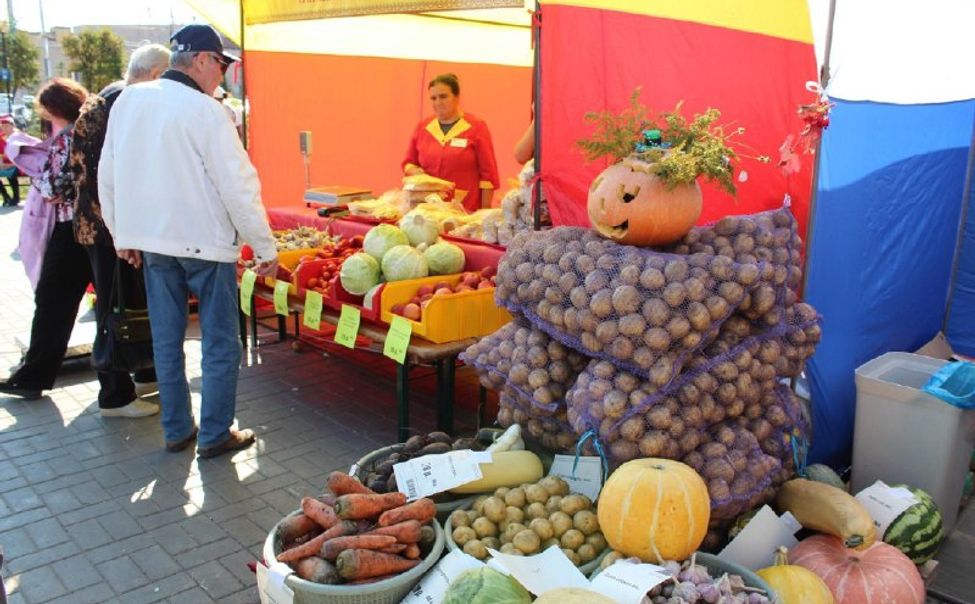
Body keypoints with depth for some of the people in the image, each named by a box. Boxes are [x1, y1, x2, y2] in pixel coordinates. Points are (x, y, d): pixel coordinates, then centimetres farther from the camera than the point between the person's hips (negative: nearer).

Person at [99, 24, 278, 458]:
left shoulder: (127, 101, 4)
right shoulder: (204, 111, -15)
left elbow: (108, 175, 11)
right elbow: (238, 187, -16)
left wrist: (122, 235, 21)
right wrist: (265, 248, -9)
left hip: (151, 240, 6)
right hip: (205, 242, -6)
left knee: (166, 339, 15)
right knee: (220, 343, 7)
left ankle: (176, 430, 26)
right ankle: (215, 435, 15)